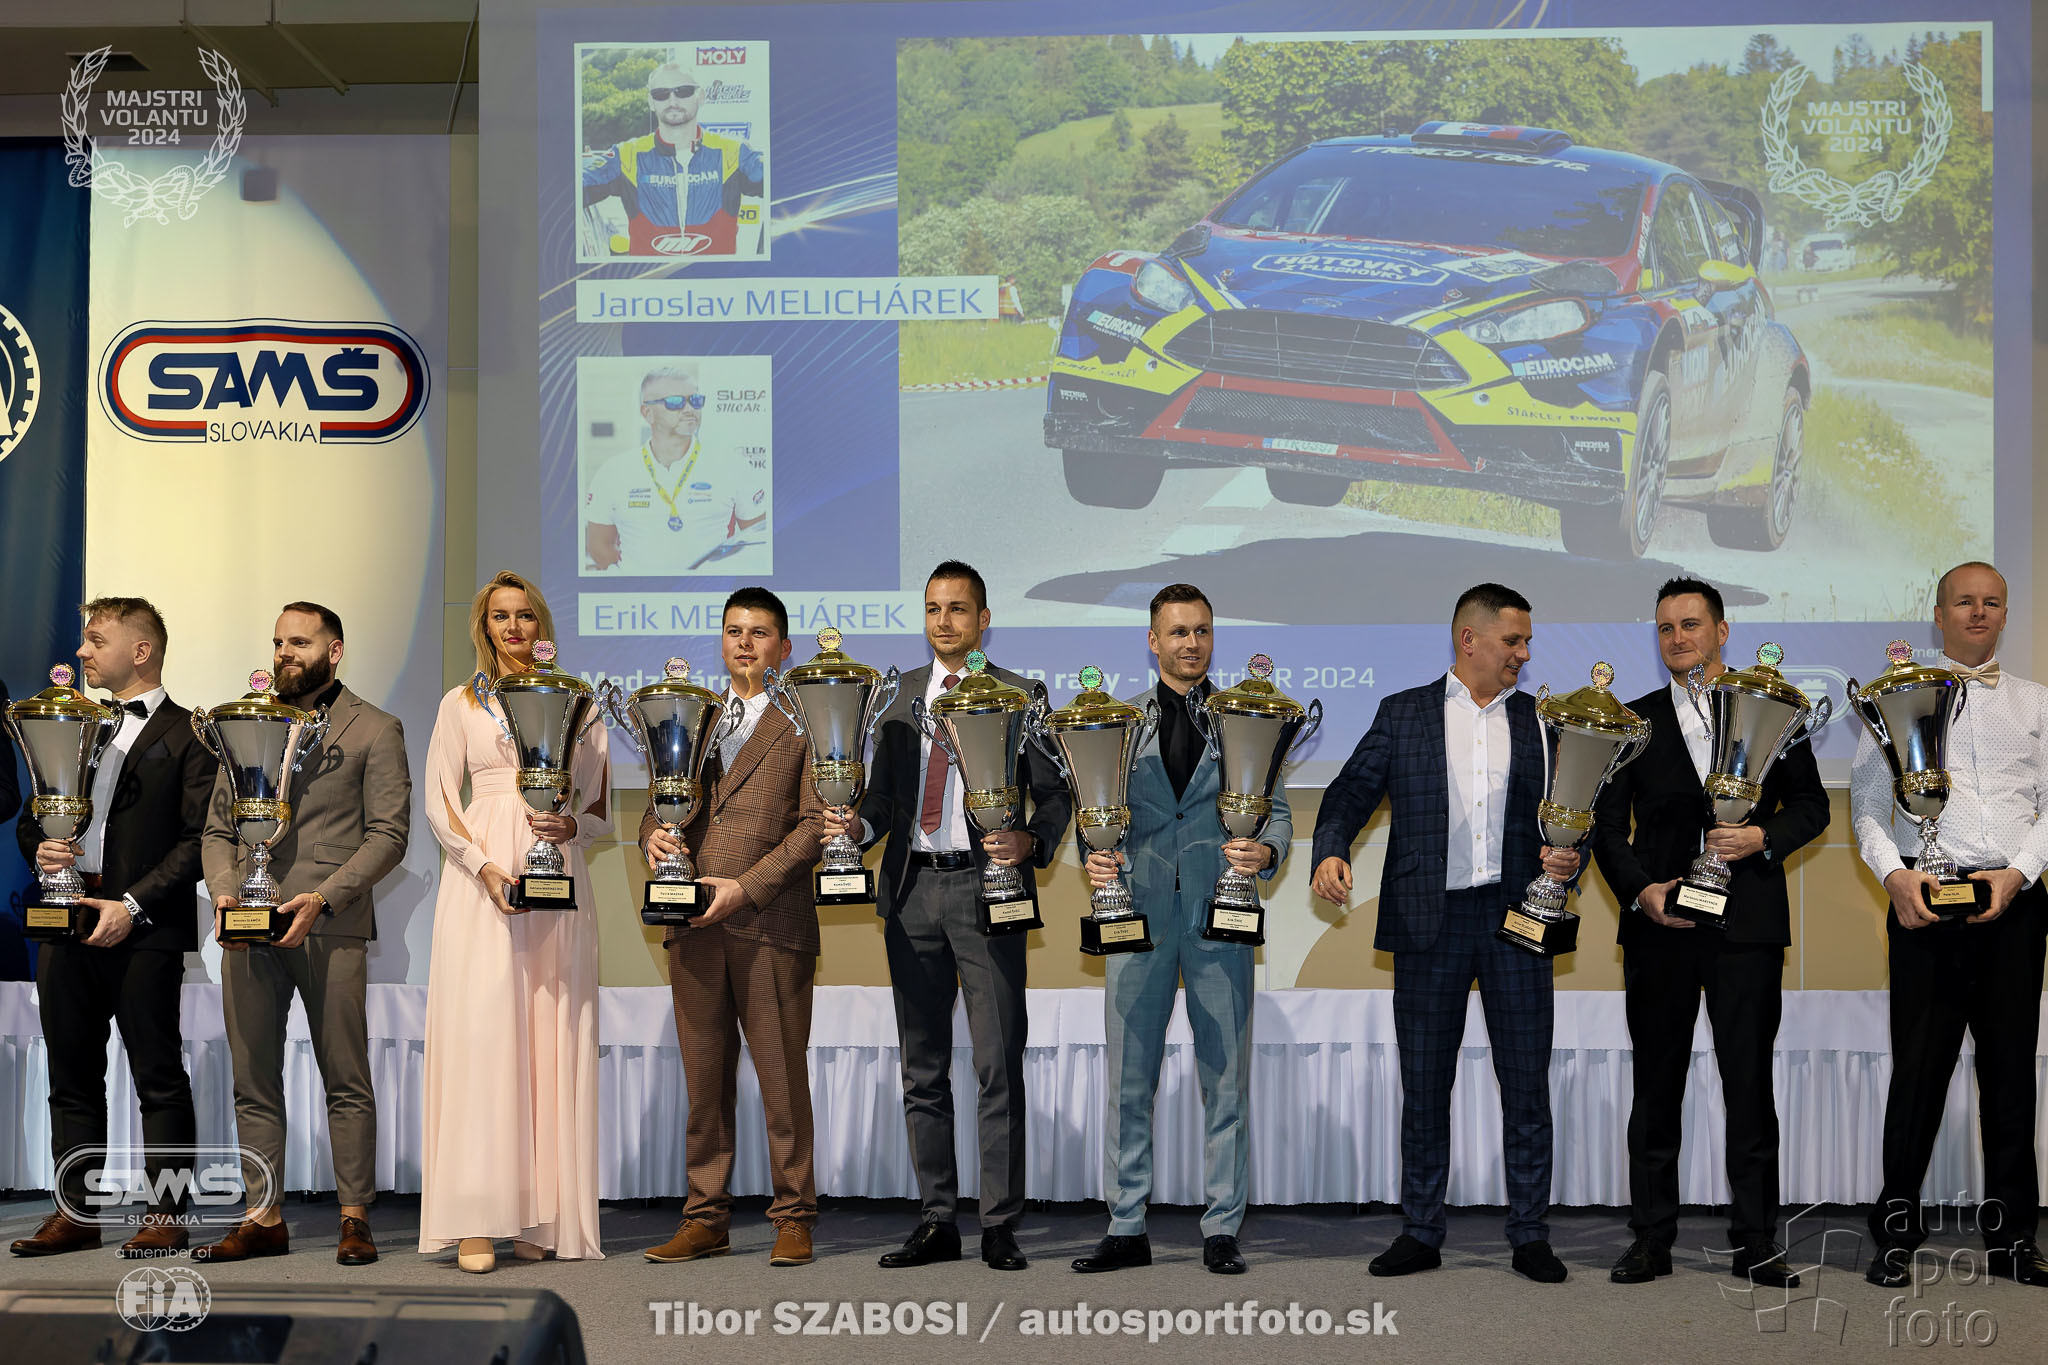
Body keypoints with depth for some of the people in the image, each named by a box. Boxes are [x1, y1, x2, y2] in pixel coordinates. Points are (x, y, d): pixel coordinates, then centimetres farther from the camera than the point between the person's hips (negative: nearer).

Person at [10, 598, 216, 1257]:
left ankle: (166, 1215, 6)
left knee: (158, 1075, 0)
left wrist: (133, 905, -16)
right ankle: (75, 1212, 17)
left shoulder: (188, 735, -2)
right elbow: (30, 814, 21)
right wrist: (39, 847, -2)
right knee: (72, 1074, 10)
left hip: (145, 928, -6)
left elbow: (198, 839, -9)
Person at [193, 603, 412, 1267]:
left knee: (345, 1080, -1)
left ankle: (355, 1218, 6)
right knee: (253, 1081, 6)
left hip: (329, 927, -4)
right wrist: (223, 892, -2)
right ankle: (264, 1219, 14)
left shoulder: (375, 730, 4)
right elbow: (218, 827, 17)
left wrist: (323, 897, -14)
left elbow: (388, 834, -3)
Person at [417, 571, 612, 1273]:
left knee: (550, 1040, -1)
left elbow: (601, 810, 12)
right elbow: (440, 803, 4)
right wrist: (486, 866, -11)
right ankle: (477, 1221, -9)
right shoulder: (461, 703, 11)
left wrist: (571, 826, -11)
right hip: (481, 875, -1)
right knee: (481, 1031, -9)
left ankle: (539, 1215, 4)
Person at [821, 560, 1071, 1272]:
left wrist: (1029, 842, -17)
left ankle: (1001, 1225, 4)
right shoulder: (901, 693, 15)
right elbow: (884, 791, 13)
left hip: (986, 885, -4)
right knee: (922, 1066, 8)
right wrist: (856, 825, -8)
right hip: (913, 891, 4)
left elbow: (1054, 794, 2)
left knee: (998, 1064, -4)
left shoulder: (1019, 696, 3)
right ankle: (937, 1222, 16)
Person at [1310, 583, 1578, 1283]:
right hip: (1429, 922, -1)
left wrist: (1566, 856, -8)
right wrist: (1331, 852, -16)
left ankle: (1530, 1236, 13)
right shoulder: (1403, 714, 7)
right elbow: (1350, 794, 2)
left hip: (1516, 916, 1)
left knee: (1527, 1082, 3)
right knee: (1424, 1084, 6)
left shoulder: (1539, 720, 12)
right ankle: (1421, 1234, 16)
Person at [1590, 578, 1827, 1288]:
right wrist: (1639, 890, -9)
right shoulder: (1633, 720, 9)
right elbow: (1607, 827, 7)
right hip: (1659, 924, 1)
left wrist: (1763, 837, -10)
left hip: (1748, 924, -1)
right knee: (1656, 1084, 5)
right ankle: (1651, 1239, 12)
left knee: (1751, 1083, 0)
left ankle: (1755, 1243, 8)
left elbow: (1811, 804, 10)